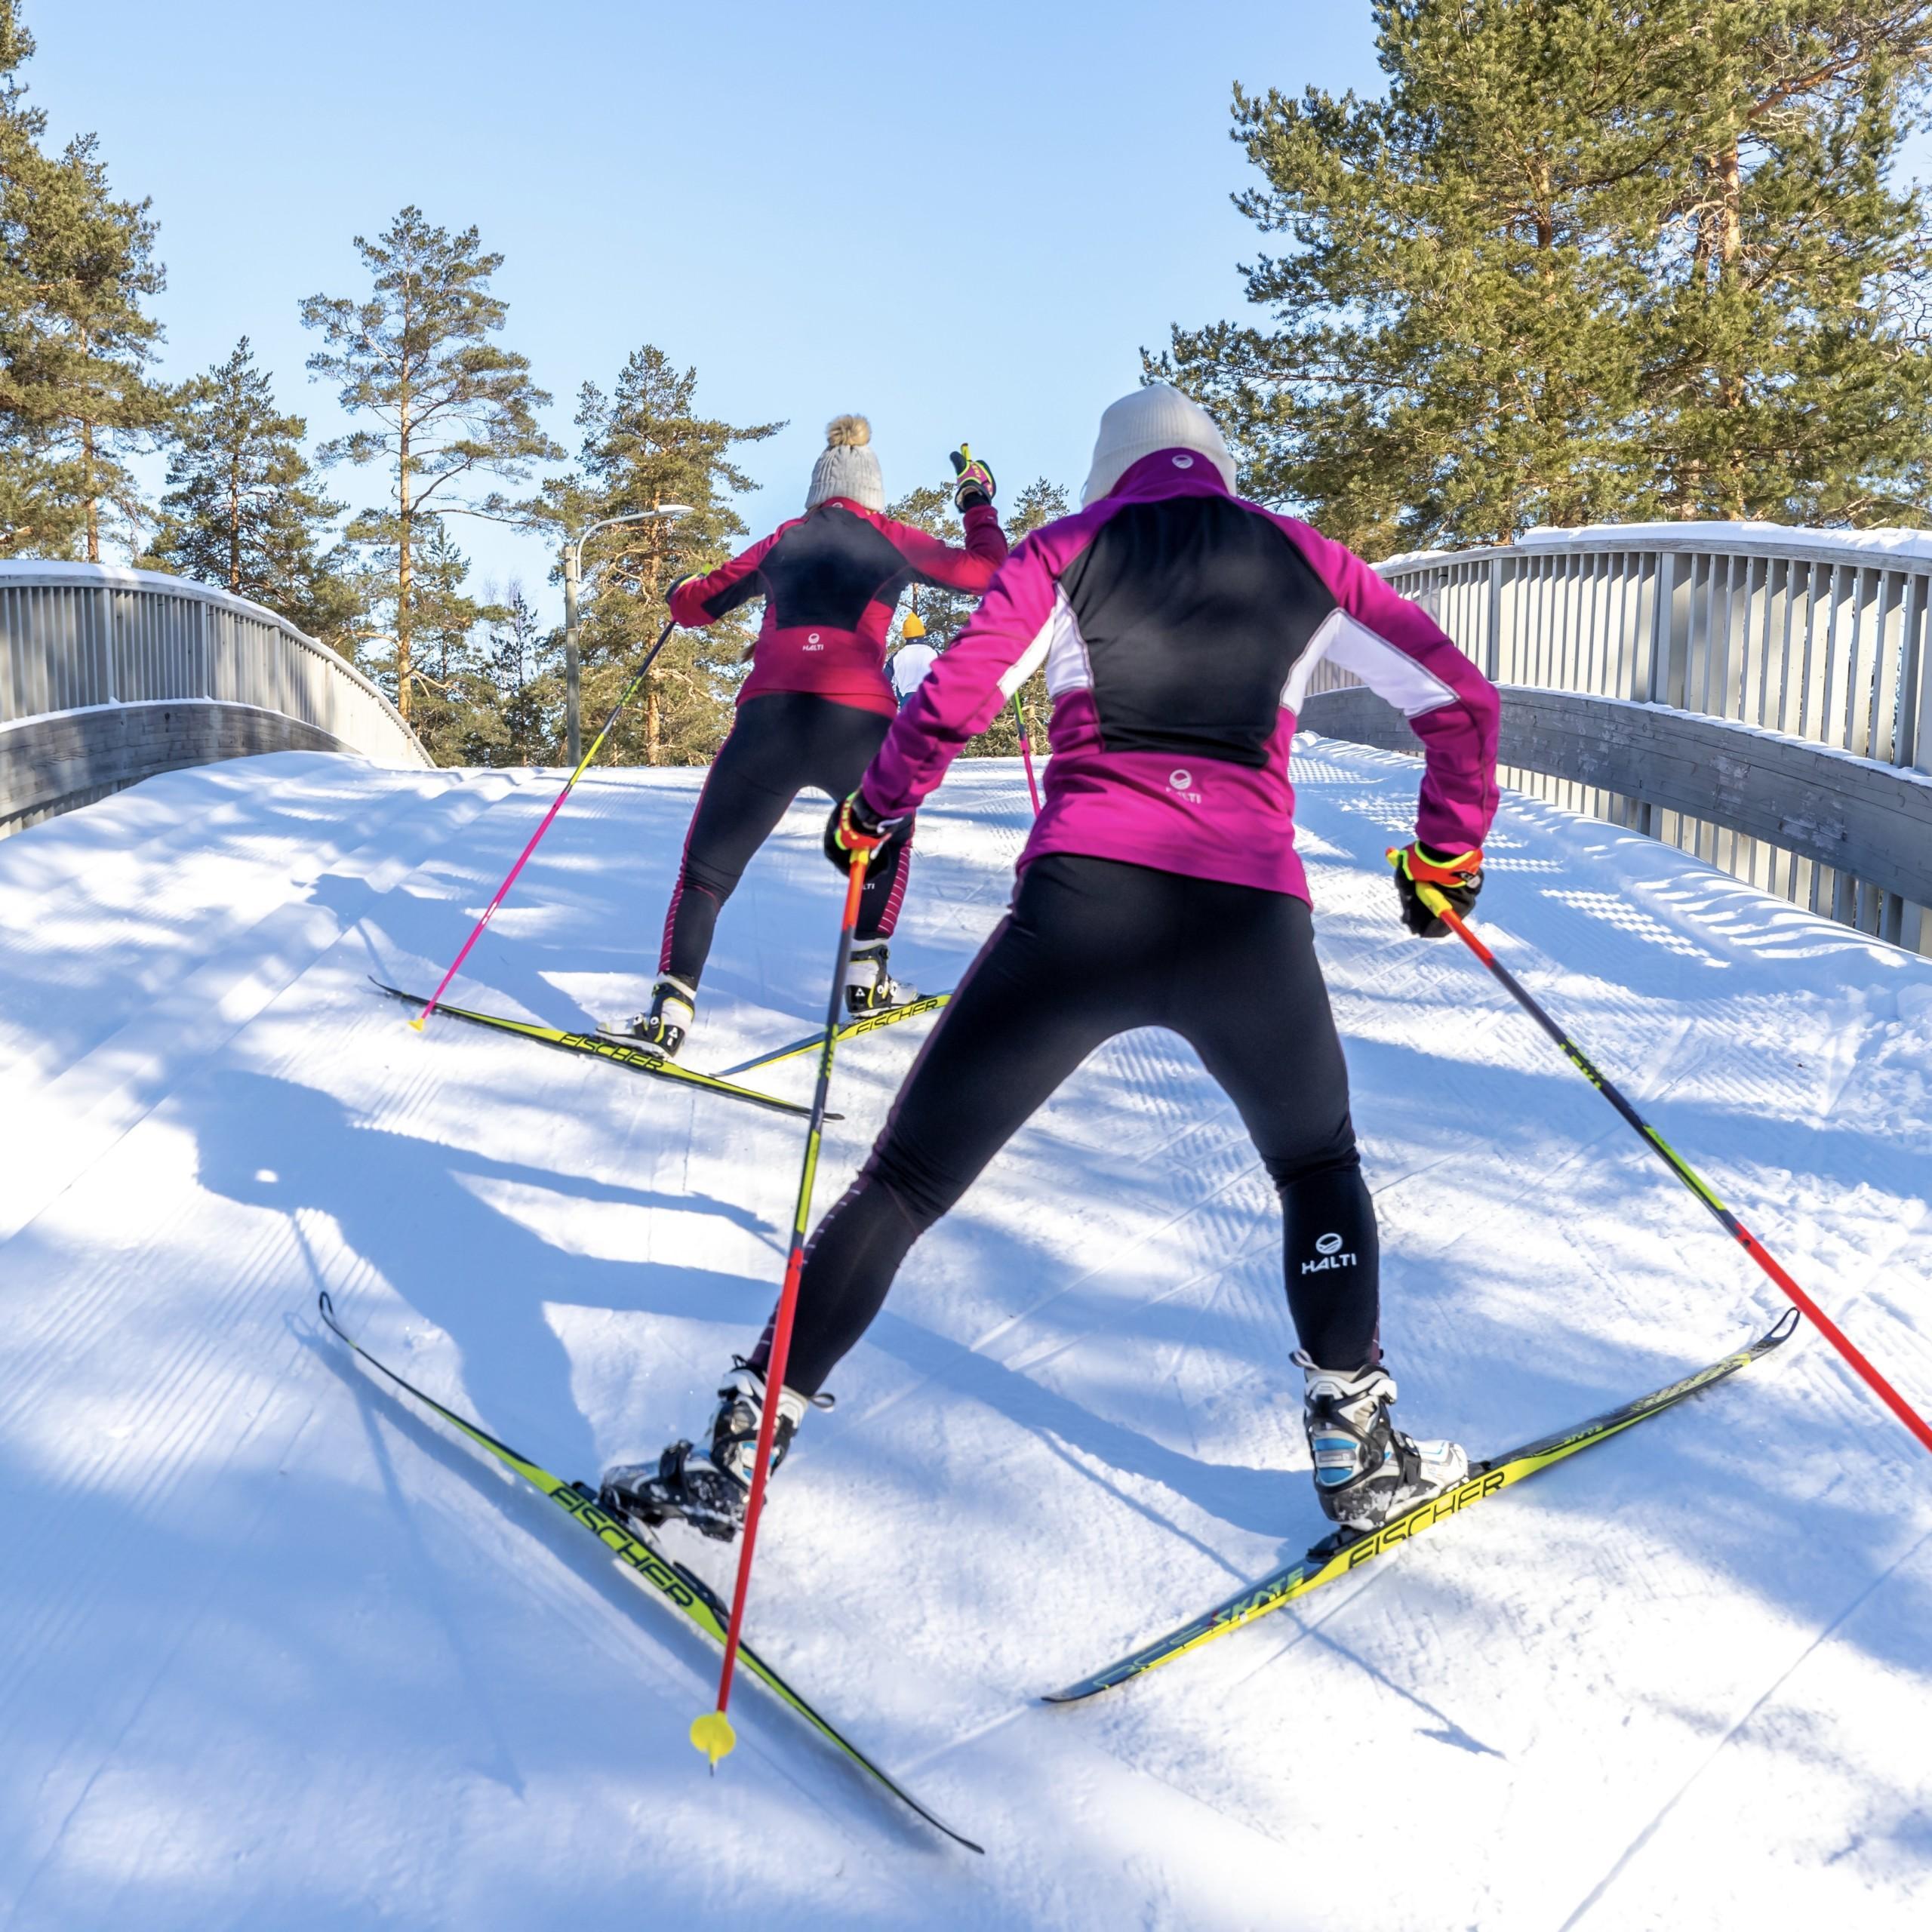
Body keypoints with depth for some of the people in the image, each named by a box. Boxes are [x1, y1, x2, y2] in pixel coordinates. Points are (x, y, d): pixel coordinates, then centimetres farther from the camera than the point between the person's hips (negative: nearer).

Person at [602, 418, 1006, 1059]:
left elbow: (695, 606, 25)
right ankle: (867, 977, 24)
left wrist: (683, 591, 49)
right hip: (859, 720, 0)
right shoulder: (894, 541, 15)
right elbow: (987, 570, 24)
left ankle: (670, 1010, -5)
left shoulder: (784, 541, 20)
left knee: (705, 868, 10)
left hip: (768, 718, 1)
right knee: (889, 838, 31)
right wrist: (978, 501, 40)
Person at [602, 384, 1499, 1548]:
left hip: (1083, 904, -1)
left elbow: (953, 702, 2)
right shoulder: (1304, 562, 19)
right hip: (1253, 922, 1)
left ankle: (742, 1450, 9)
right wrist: (1448, 851, 29)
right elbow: (1460, 696, 17)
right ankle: (1358, 1450, 22)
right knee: (1319, 1167, 28)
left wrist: (872, 813, 18)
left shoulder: (1072, 548, 15)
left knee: (905, 1184, 9)